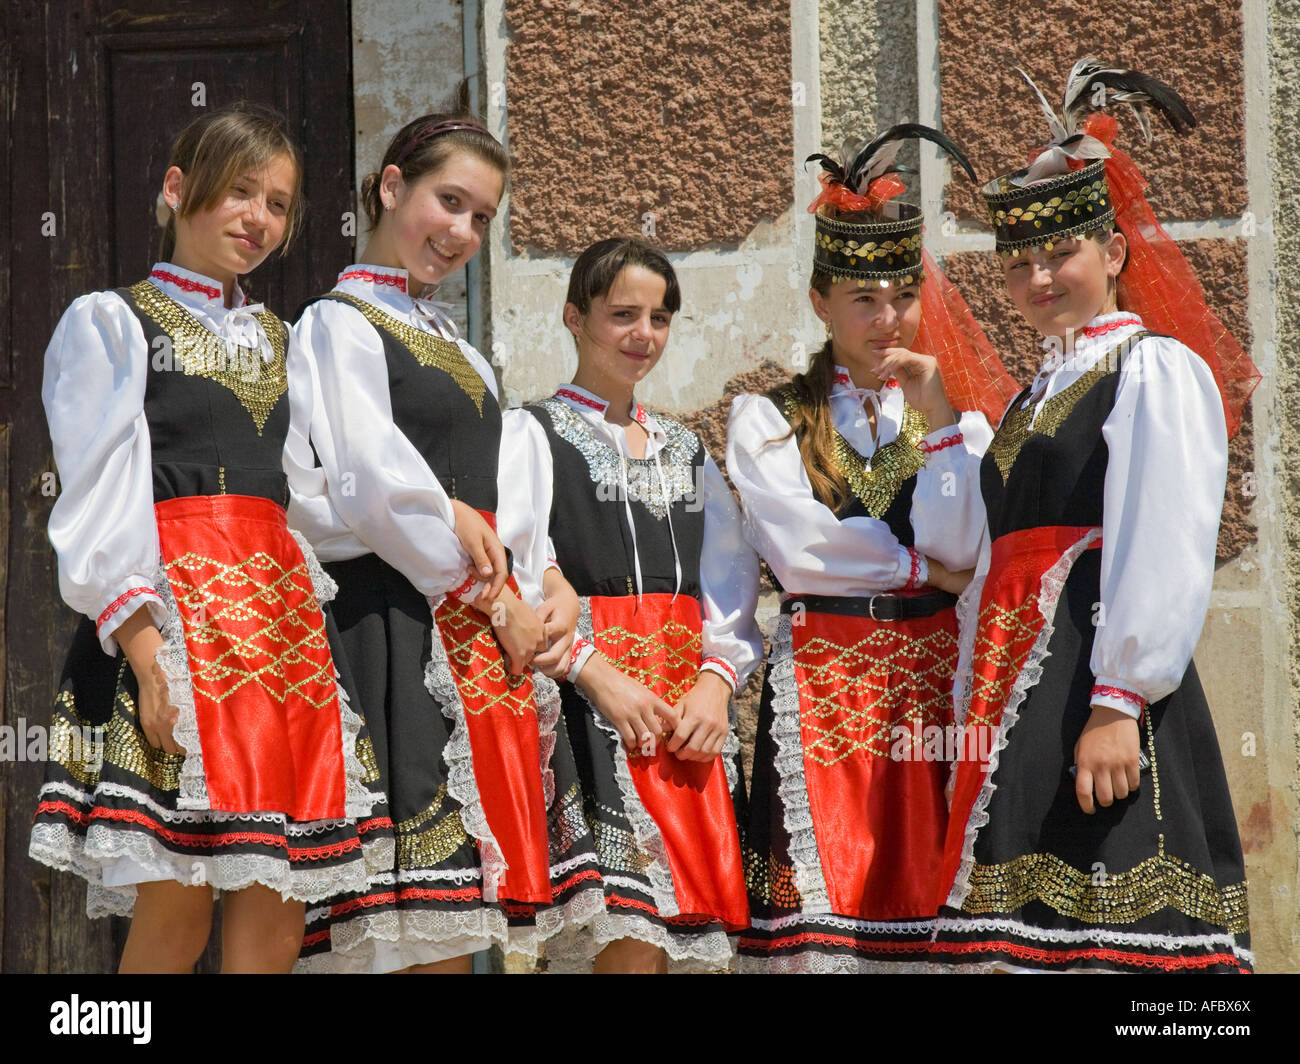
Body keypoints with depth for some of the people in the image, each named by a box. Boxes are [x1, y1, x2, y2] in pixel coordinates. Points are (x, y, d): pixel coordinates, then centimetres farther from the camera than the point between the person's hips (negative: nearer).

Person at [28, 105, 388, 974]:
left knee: (276, 919, -2)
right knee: (177, 911, -13)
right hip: (171, 607, -5)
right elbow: (99, 498, -4)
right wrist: (140, 640, -16)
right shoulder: (111, 322, 7)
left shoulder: (279, 341, 24)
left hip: (282, 604, 6)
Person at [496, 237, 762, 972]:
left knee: (688, 929, 0)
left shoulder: (685, 450, 21)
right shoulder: (534, 436, 3)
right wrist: (593, 671, -18)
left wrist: (716, 678, -2)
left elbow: (731, 583, 16)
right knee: (627, 938, -15)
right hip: (590, 708, -5)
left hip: (692, 712, 6)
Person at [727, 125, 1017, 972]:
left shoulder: (962, 418, 15)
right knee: (822, 908, -10)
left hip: (935, 681, 2)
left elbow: (962, 552, -1)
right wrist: (922, 568, 1)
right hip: (821, 684, -2)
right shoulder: (768, 417, 10)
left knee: (929, 896, -4)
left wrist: (939, 421, -3)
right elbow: (797, 550, -5)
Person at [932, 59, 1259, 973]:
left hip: (1103, 691, -8)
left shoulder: (1155, 369, -3)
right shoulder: (1038, 397, 24)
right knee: (1025, 930, 5)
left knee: (1113, 934, -12)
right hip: (1022, 700, 8)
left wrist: (1119, 705, -21)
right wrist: (977, 715, 19)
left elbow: (1166, 555, -14)